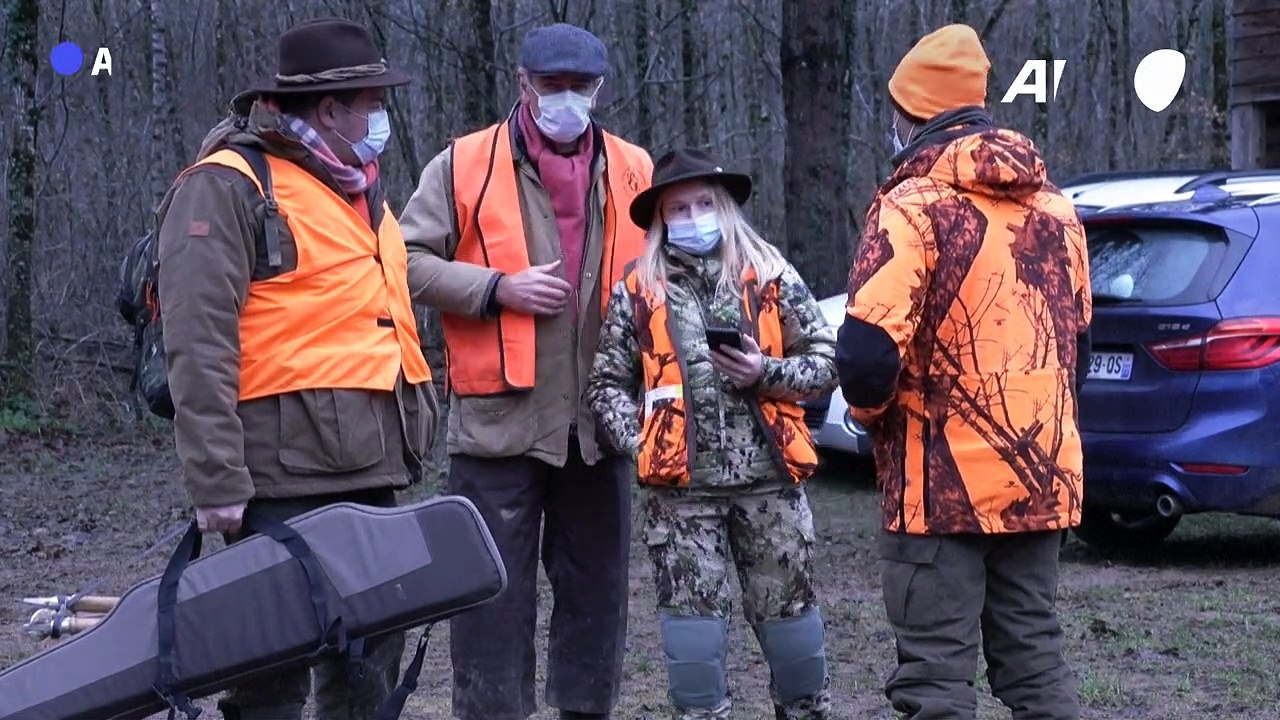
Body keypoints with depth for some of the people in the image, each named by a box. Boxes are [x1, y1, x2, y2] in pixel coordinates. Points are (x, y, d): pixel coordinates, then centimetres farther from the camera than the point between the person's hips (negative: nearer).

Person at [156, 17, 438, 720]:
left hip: (370, 473, 9)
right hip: (286, 477, -9)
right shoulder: (228, 188, -9)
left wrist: (416, 424, 22)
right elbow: (199, 346, -16)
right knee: (273, 664, -4)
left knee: (370, 662, 14)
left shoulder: (357, 191, 20)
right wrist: (216, 481, -21)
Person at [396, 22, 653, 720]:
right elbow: (410, 261, -3)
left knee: (596, 585, 12)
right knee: (494, 587, 0)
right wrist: (498, 288, -13)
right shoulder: (464, 165, 0)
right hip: (499, 416, -3)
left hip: (601, 418, 3)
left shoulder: (634, 171, 10)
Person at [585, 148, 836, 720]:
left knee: (787, 604, 6)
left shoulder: (770, 276, 7)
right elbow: (607, 381, 9)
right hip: (680, 486, 0)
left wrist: (767, 372, -9)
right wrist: (638, 442, -6)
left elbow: (827, 361, 7)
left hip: (768, 476, 0)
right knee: (692, 609, 0)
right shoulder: (638, 292, 7)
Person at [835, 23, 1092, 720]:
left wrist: (869, 410, 0)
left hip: (942, 481, -6)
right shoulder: (1053, 206, 11)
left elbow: (867, 353, -19)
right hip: (1042, 477, 6)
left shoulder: (913, 205, -11)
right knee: (1036, 660, 13)